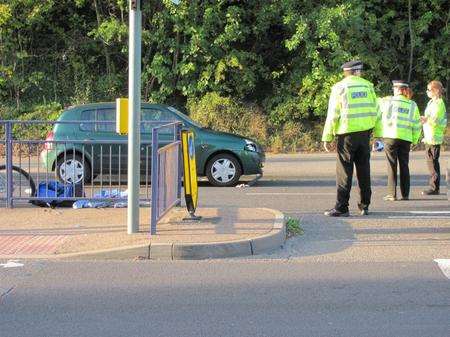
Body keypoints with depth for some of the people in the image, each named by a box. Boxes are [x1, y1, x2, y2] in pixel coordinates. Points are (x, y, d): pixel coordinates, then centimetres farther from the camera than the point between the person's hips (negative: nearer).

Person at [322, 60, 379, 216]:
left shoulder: (339, 88, -4)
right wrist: (372, 131, 16)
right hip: (365, 132, 4)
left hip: (347, 133, -4)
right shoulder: (368, 86, 7)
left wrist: (327, 137, -3)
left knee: (344, 170, -2)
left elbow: (333, 115, -6)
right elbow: (375, 111, 9)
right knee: (364, 169, 11)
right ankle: (364, 205, 16)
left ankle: (341, 207, -4)